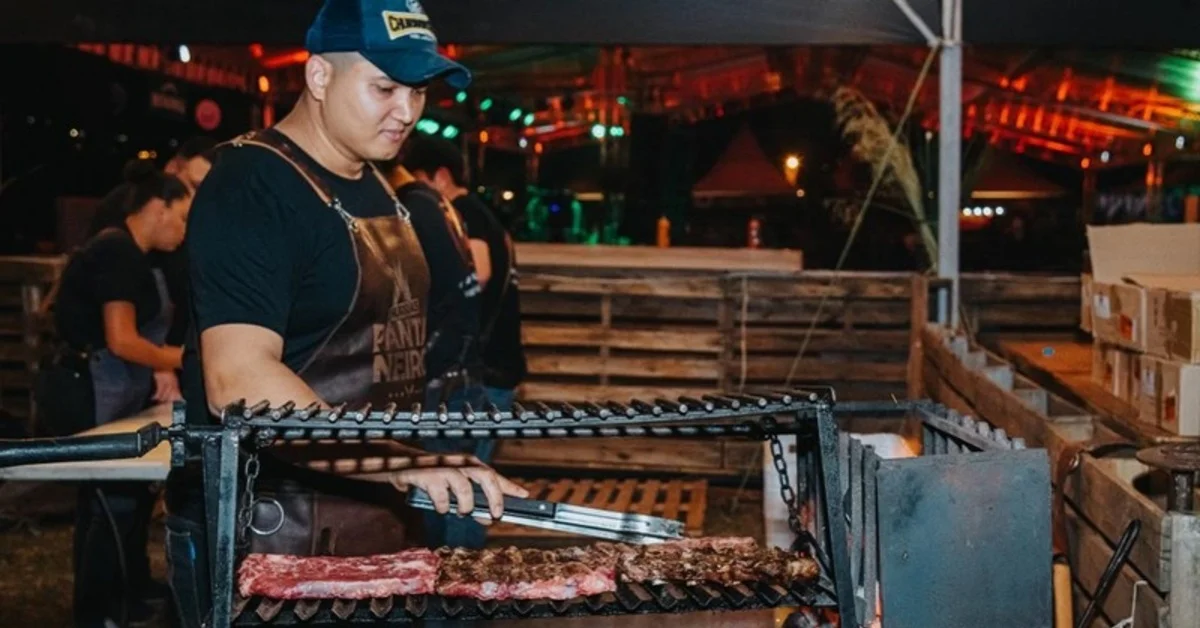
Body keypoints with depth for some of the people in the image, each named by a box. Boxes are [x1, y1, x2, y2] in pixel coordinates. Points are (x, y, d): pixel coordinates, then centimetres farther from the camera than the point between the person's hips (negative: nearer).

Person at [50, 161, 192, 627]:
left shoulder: (129, 255, 13)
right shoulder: (118, 253, -18)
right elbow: (121, 341, -23)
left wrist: (162, 370, -1)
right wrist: (184, 359, -12)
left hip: (114, 394, 10)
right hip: (90, 395, -10)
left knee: (132, 491, 17)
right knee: (111, 500, -2)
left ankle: (131, 589, 30)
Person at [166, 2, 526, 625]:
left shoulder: (376, 188, 12)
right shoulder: (252, 184, -16)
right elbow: (238, 380, -28)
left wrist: (421, 467, 15)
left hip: (375, 521, 9)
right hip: (265, 536, -9)